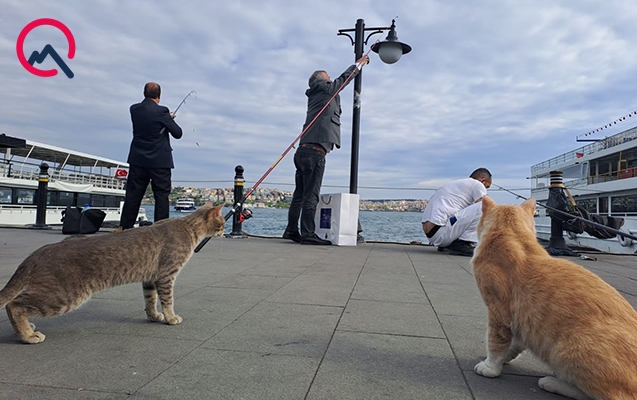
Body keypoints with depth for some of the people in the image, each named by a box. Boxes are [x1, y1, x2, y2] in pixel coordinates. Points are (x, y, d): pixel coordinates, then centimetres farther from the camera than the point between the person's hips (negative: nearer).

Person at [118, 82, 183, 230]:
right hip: (160, 162, -5)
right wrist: (170, 120, 11)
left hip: (138, 161, 5)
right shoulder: (161, 112, -12)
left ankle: (125, 227, 15)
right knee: (162, 196, 2)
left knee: (132, 195, 10)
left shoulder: (134, 109, 3)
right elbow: (178, 133, -8)